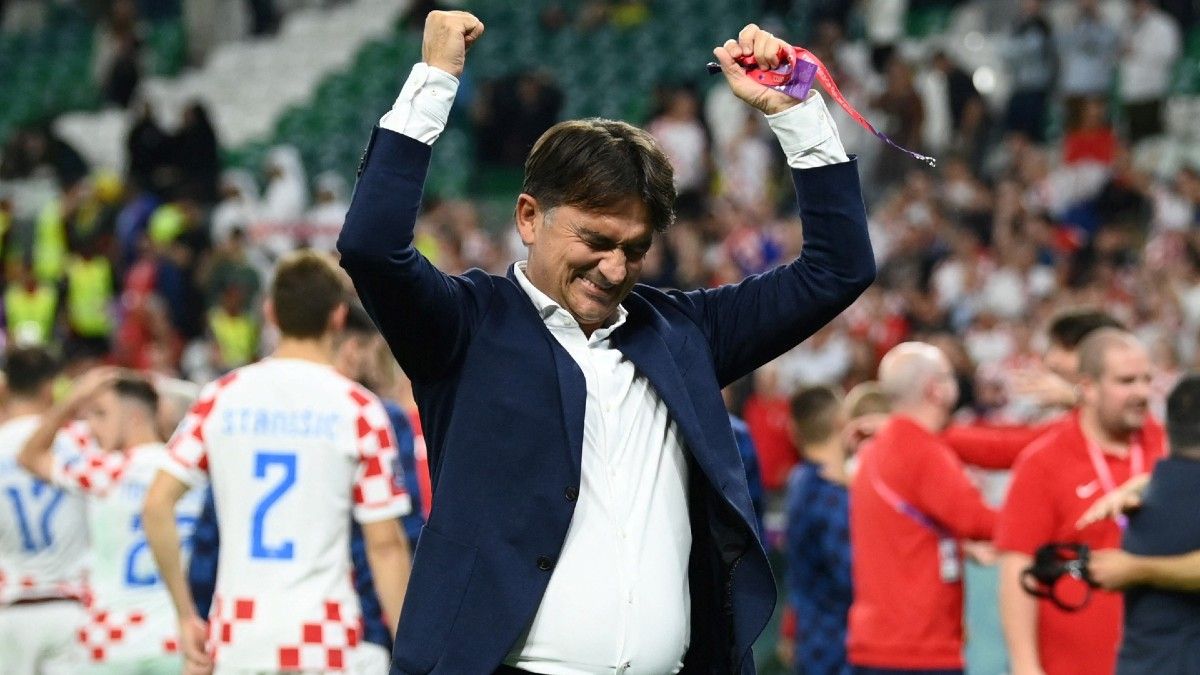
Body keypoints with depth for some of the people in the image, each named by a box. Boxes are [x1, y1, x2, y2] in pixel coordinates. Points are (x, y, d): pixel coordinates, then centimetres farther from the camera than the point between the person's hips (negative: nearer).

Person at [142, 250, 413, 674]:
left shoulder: (223, 397, 6)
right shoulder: (358, 408, -2)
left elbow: (157, 507, 2)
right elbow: (384, 544, -4)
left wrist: (186, 614, 9)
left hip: (237, 638, 3)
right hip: (323, 639, -3)